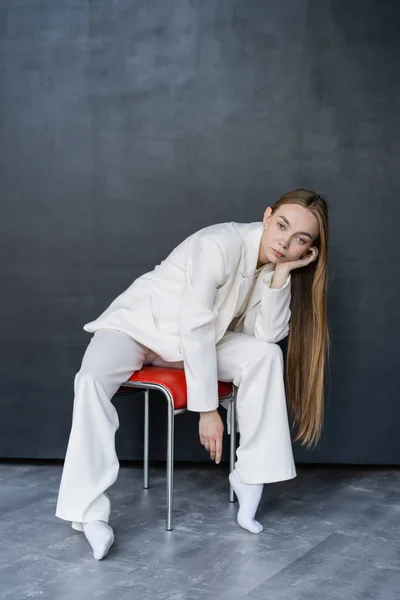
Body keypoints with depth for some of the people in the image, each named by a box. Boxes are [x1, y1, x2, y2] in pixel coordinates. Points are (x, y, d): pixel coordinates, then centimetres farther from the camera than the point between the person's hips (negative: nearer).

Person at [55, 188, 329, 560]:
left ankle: (250, 474, -11)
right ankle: (90, 512, -28)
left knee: (266, 355, -20)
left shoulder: (277, 263, -8)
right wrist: (208, 409, -26)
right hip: (137, 323, -5)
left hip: (200, 337, 5)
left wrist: (282, 272, -28)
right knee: (92, 379, -33)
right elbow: (195, 329, -28)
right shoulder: (219, 245, -30)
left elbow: (267, 334, -18)